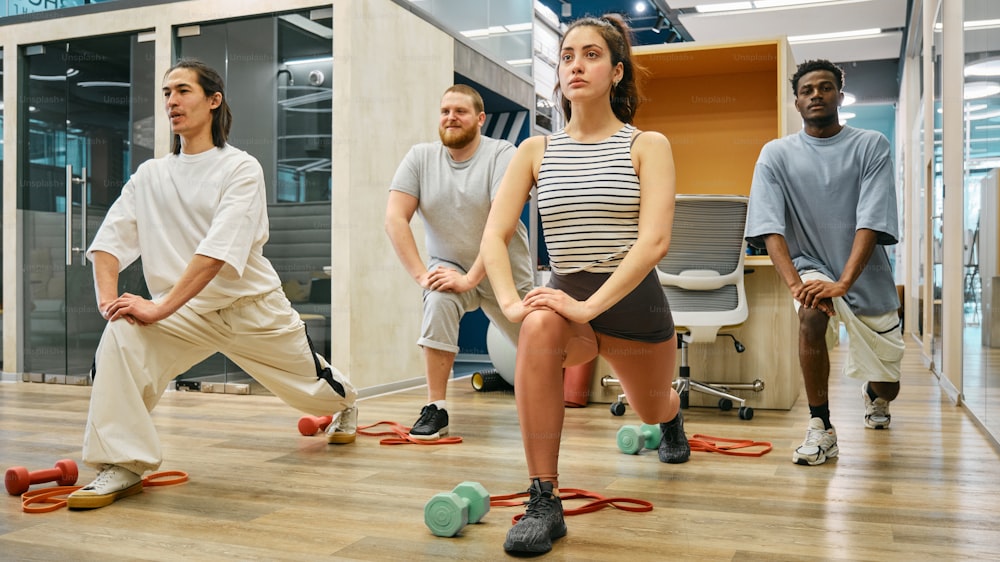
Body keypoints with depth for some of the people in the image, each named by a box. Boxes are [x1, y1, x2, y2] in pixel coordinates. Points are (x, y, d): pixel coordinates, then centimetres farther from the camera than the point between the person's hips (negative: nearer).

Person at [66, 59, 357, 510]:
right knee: (122, 335, -28)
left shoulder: (241, 168, -12)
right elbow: (110, 239, -1)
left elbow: (219, 251, -24)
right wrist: (108, 298, -20)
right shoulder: (149, 175, 5)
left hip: (253, 305, -2)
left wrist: (160, 308, -32)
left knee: (312, 387, 14)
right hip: (186, 310, 3)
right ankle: (123, 465, -19)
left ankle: (345, 402, 53)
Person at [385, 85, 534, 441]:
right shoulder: (420, 157, -6)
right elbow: (394, 219, -13)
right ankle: (435, 409, -23)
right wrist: (420, 274, -23)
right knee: (439, 301, -33)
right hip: (449, 266, 1)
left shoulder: (502, 155, -17)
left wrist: (470, 278, -32)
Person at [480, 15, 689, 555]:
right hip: (565, 297, 1)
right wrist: (510, 302, -23)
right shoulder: (535, 150, 0)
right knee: (539, 328, -36)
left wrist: (590, 306, -30)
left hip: (634, 302, 0)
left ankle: (671, 414, 66)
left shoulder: (647, 145, -8)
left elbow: (654, 240, -20)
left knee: (652, 410, 22)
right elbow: (494, 235, -5)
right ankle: (544, 503, -29)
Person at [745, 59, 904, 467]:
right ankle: (820, 430, -20)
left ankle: (873, 396, 52)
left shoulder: (871, 146, -7)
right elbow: (769, 228, -14)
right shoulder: (776, 154, -4)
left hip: (867, 276, 1)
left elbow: (872, 222, -18)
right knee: (813, 313, -36)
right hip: (811, 266, -1)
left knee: (886, 384, 10)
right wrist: (795, 284, -30)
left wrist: (842, 283, -32)